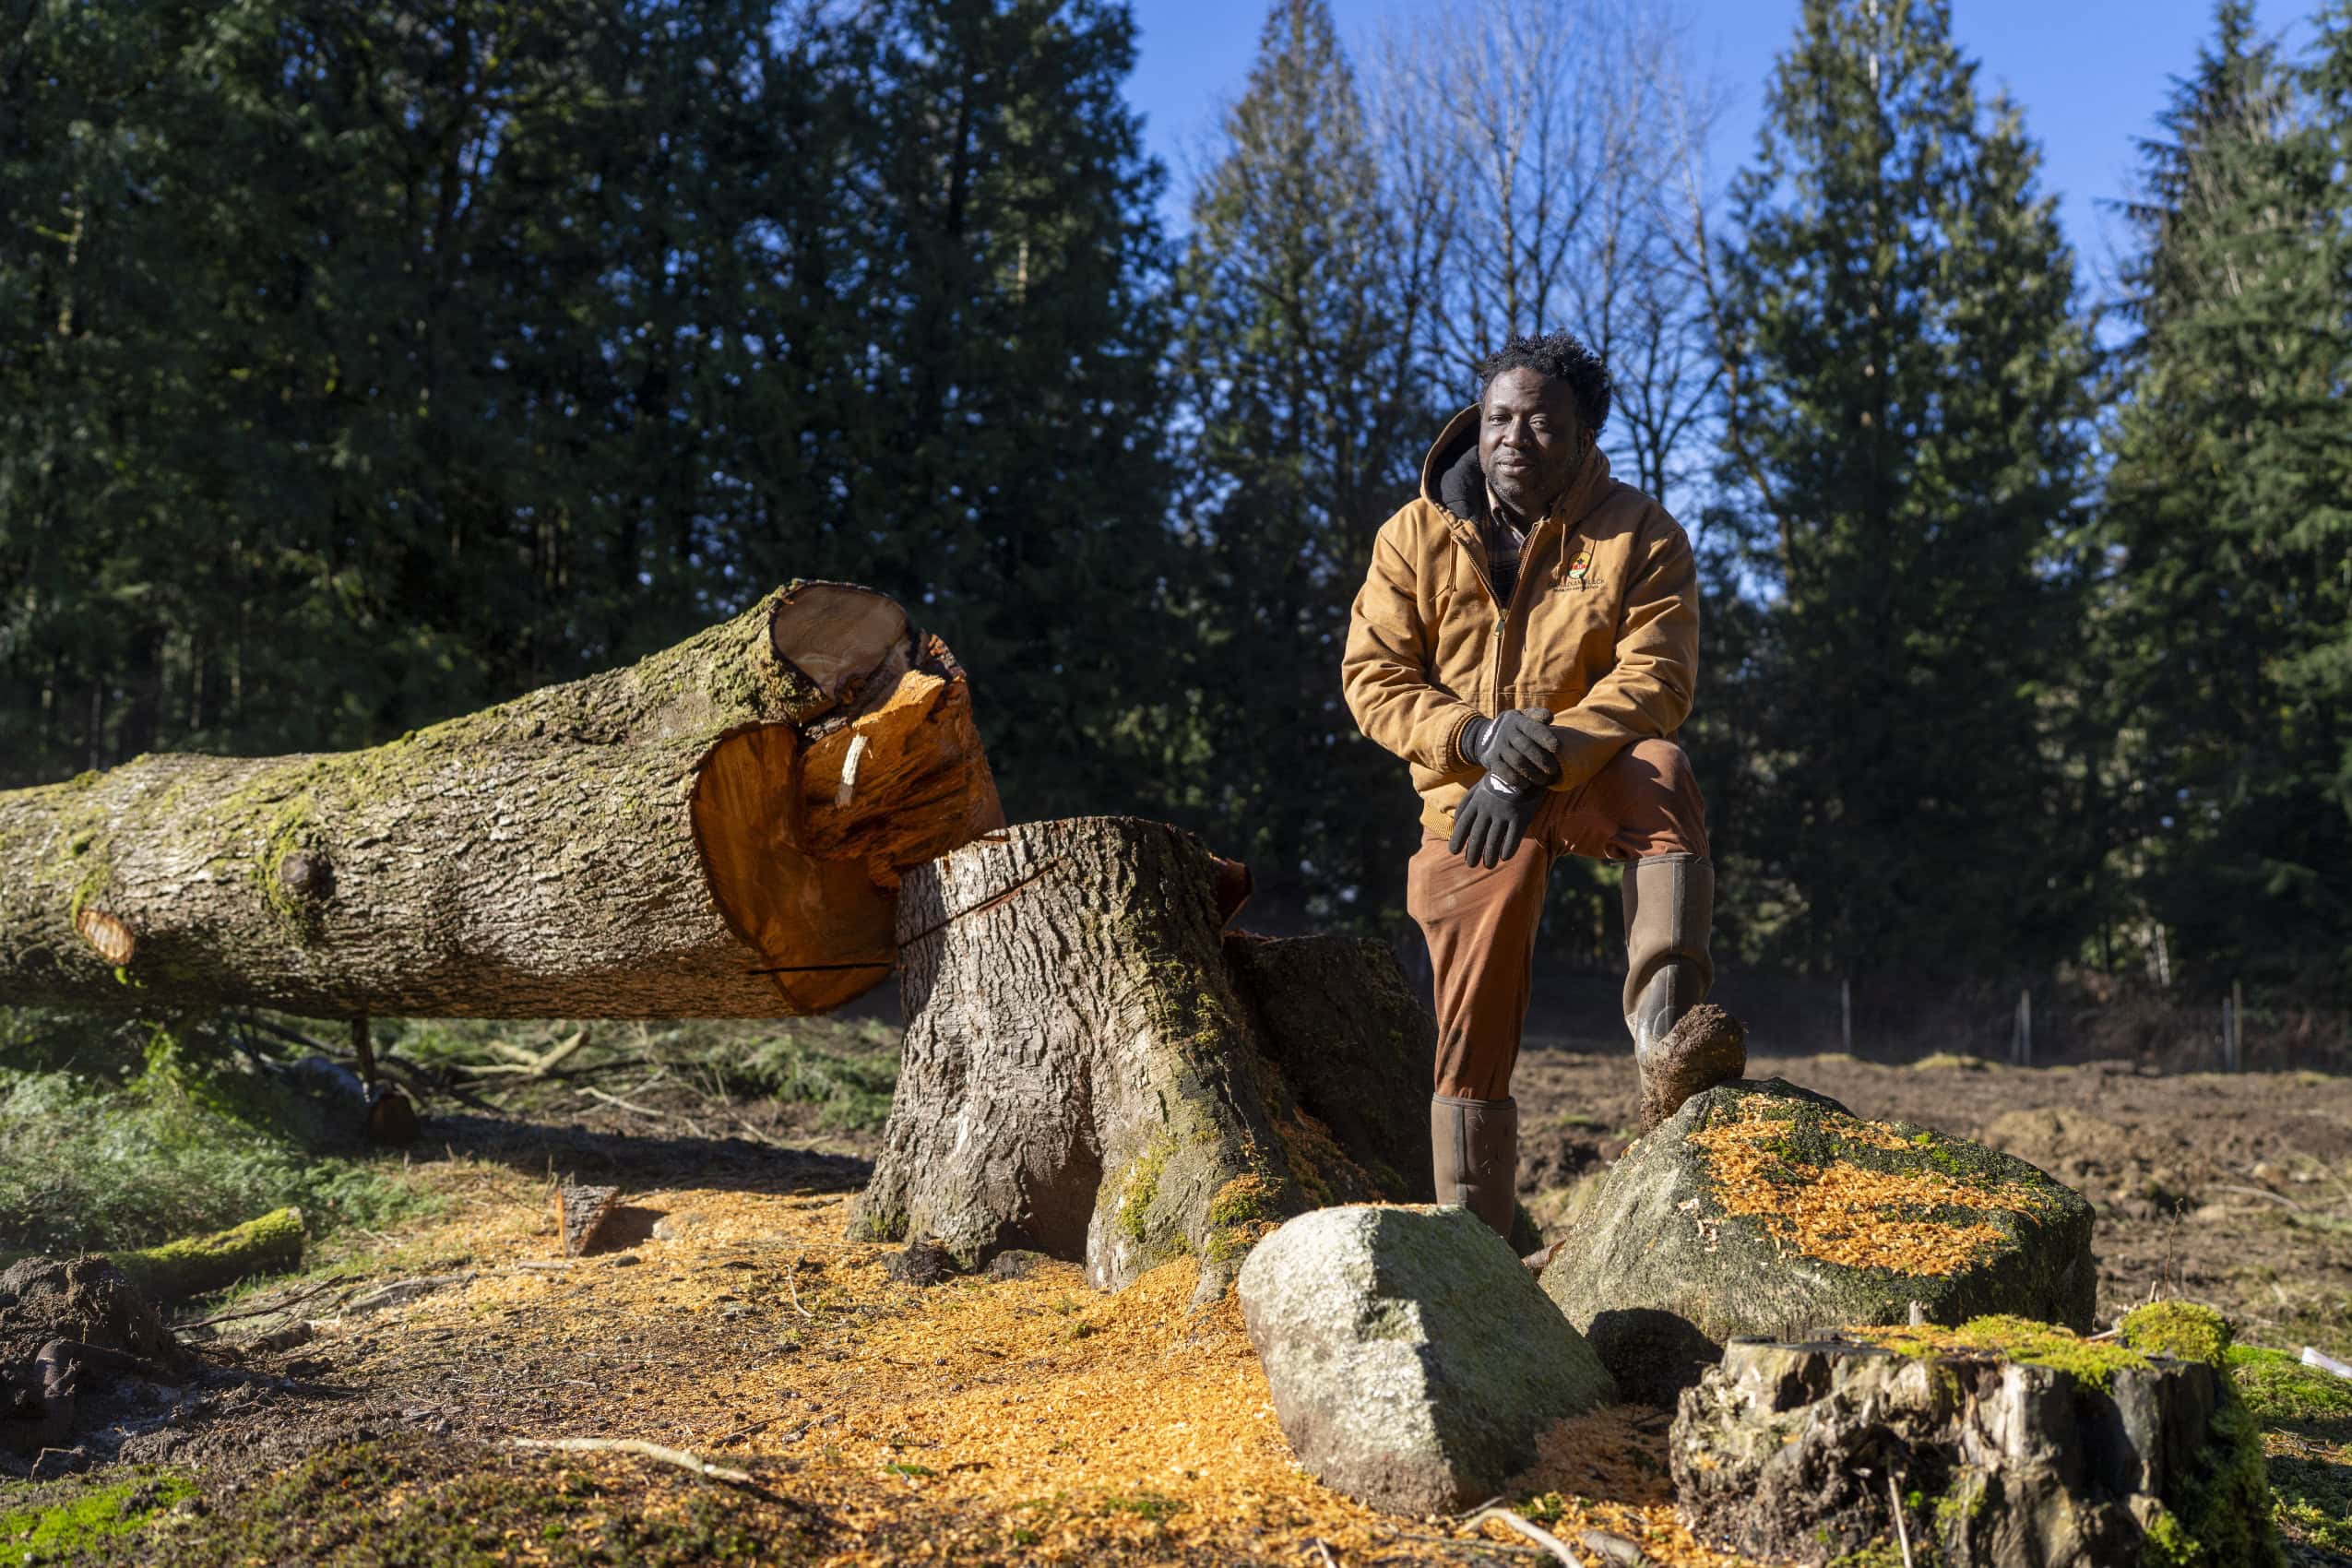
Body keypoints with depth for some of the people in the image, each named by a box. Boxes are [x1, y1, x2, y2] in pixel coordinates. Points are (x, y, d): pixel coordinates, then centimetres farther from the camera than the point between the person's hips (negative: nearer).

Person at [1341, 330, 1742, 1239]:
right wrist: (1479, 735, -24)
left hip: (1595, 778, -1)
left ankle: (1666, 1043, -43)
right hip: (1471, 794, 1)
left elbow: (1653, 684, -16)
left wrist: (1541, 764, -30)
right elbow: (1372, 678, -5)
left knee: (1659, 774, -37)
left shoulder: (1640, 537, -6)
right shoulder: (1415, 537, 0)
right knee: (1473, 1035, 0)